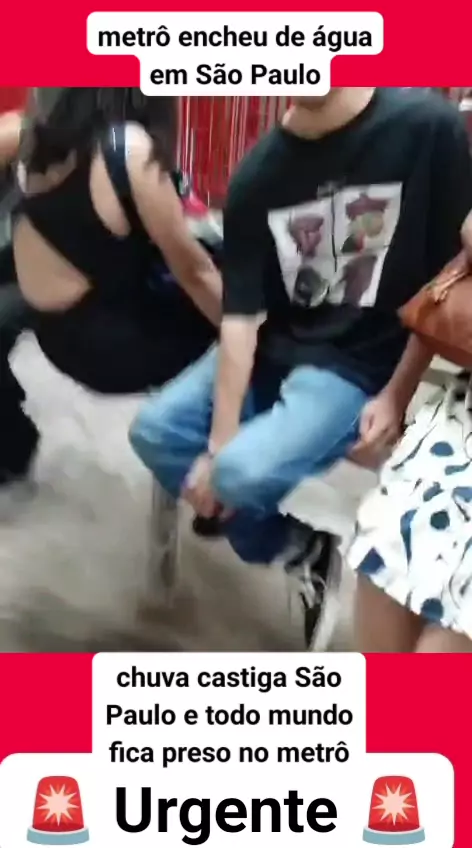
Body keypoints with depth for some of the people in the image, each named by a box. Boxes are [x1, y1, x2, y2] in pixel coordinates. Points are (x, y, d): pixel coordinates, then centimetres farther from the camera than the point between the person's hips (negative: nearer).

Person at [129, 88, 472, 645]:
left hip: (362, 365, -5)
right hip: (274, 347, 5)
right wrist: (219, 442, -15)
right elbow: (240, 316, -9)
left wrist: (398, 396, -11)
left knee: (244, 473, -25)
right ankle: (294, 550, 8)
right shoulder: (257, 174, -6)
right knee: (153, 431, -7)